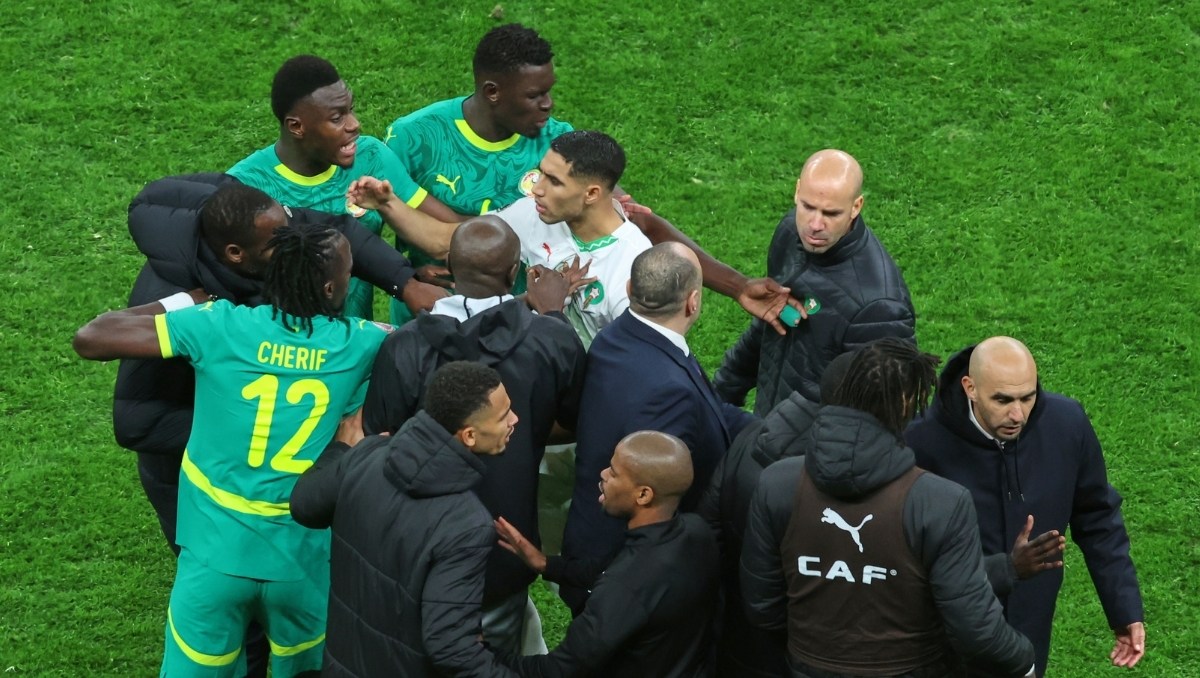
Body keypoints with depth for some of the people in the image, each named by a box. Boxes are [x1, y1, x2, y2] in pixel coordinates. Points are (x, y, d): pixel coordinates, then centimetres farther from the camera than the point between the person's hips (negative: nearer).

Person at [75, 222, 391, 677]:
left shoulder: (220, 325, -12)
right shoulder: (359, 343, -9)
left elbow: (90, 340, -9)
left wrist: (187, 300, 2)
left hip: (216, 549, 0)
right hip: (303, 554, 1)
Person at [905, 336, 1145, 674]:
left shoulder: (1067, 423, -13)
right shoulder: (923, 444, -23)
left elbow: (1097, 519, 3)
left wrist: (1125, 610, 1)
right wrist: (1007, 569, -31)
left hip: (1029, 639, 3)